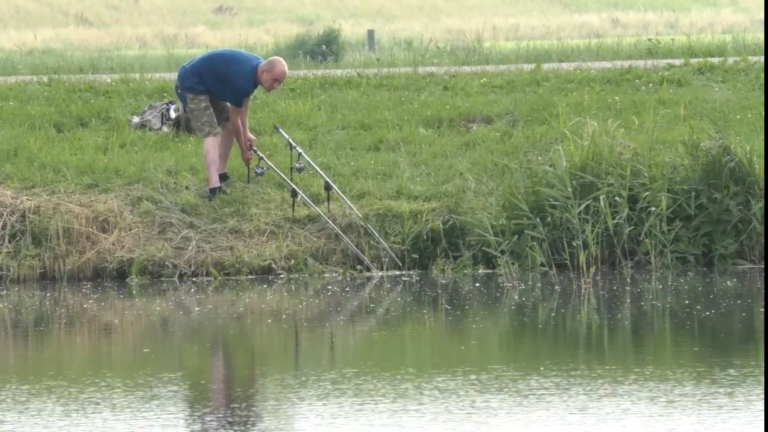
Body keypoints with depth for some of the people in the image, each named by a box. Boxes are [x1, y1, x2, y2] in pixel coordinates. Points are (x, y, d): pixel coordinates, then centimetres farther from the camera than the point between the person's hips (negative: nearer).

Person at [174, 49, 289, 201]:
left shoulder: (257, 67, -4)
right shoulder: (242, 79, -31)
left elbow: (245, 100, 11)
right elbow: (235, 118, -18)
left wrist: (246, 133, 3)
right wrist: (244, 150, -5)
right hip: (192, 84, -10)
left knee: (227, 122, 13)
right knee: (211, 132, -19)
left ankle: (220, 175, 19)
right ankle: (214, 189, -32)